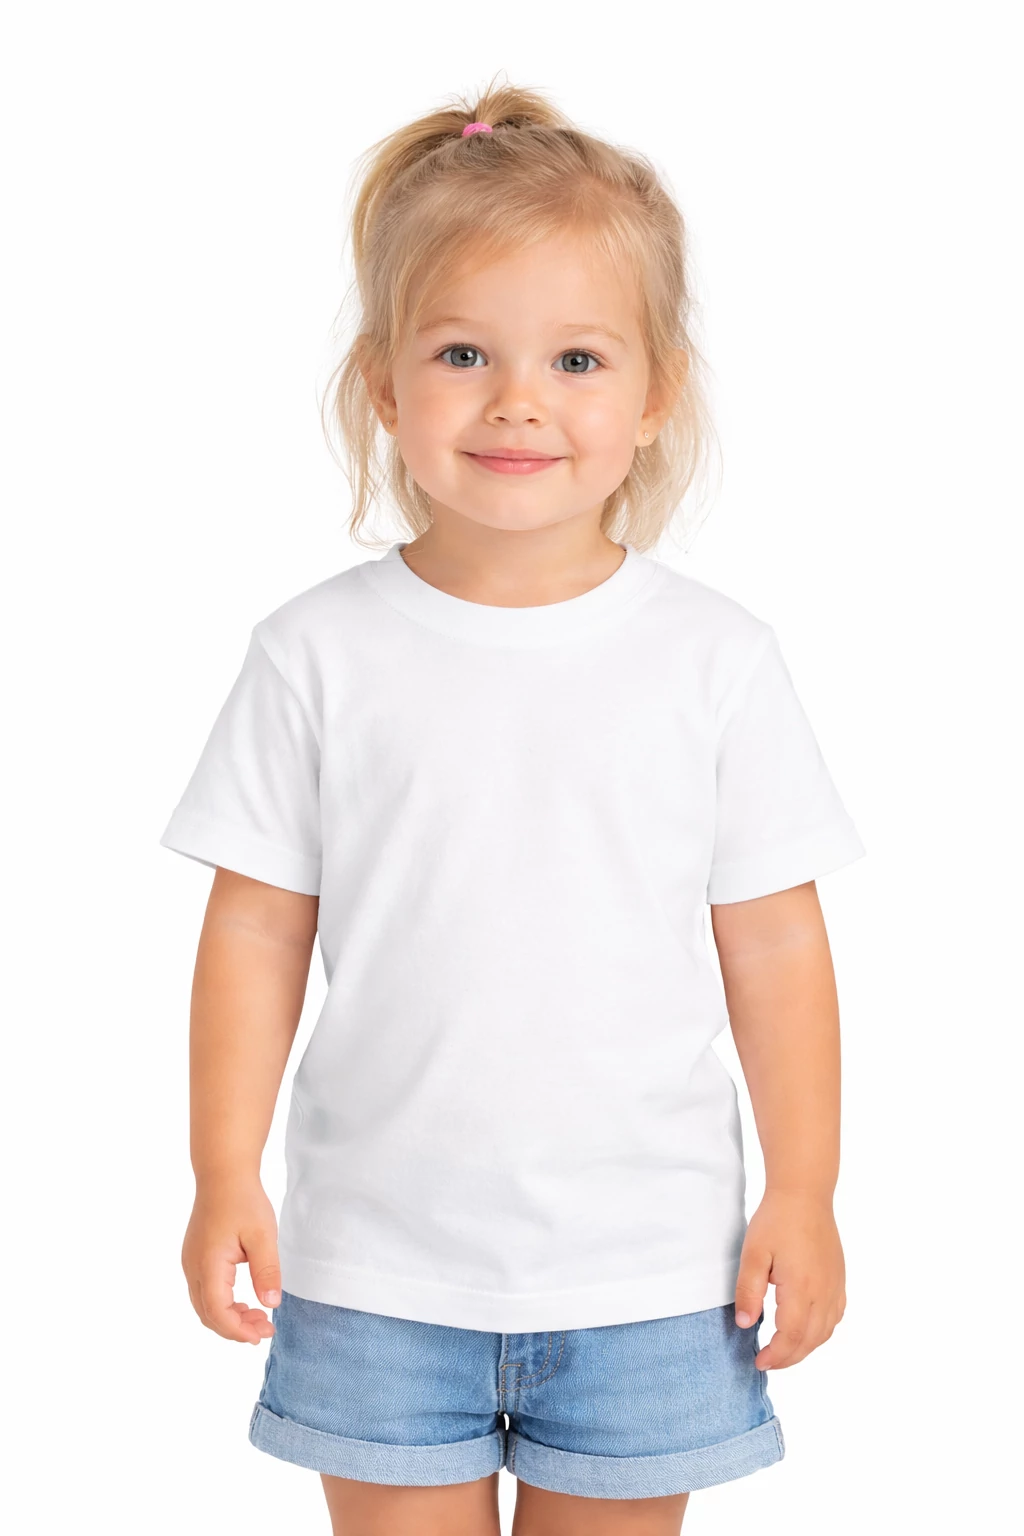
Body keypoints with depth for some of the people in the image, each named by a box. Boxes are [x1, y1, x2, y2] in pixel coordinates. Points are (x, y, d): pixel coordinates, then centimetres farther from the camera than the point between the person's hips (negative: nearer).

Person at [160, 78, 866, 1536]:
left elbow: (774, 943, 0)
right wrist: (225, 1175, -2)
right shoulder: (319, 653, -5)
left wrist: (804, 1194, 1)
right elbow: (256, 929, -1)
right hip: (378, 1268, 0)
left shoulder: (715, 659, -4)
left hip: (644, 1265, 0)